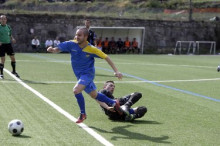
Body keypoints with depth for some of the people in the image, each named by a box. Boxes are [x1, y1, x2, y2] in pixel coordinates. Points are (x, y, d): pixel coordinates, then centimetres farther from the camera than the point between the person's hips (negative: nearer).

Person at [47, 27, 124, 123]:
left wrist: (116, 71, -18)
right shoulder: (71, 44, -11)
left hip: (88, 73, -6)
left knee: (76, 90, -26)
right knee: (94, 95, 18)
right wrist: (52, 50, -35)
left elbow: (106, 57, -13)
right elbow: (58, 49, -10)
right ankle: (114, 103, 40)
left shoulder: (91, 49, -20)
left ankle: (83, 114, -5)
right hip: (79, 75, 6)